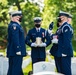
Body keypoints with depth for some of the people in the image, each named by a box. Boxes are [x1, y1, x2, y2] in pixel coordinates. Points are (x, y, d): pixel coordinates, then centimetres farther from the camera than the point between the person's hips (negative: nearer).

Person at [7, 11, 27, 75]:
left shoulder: (16, 25, 18)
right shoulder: (14, 26, -14)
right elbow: (15, 39, -21)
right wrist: (18, 50, -22)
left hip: (13, 52, 10)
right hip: (16, 52, -10)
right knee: (16, 69, -7)